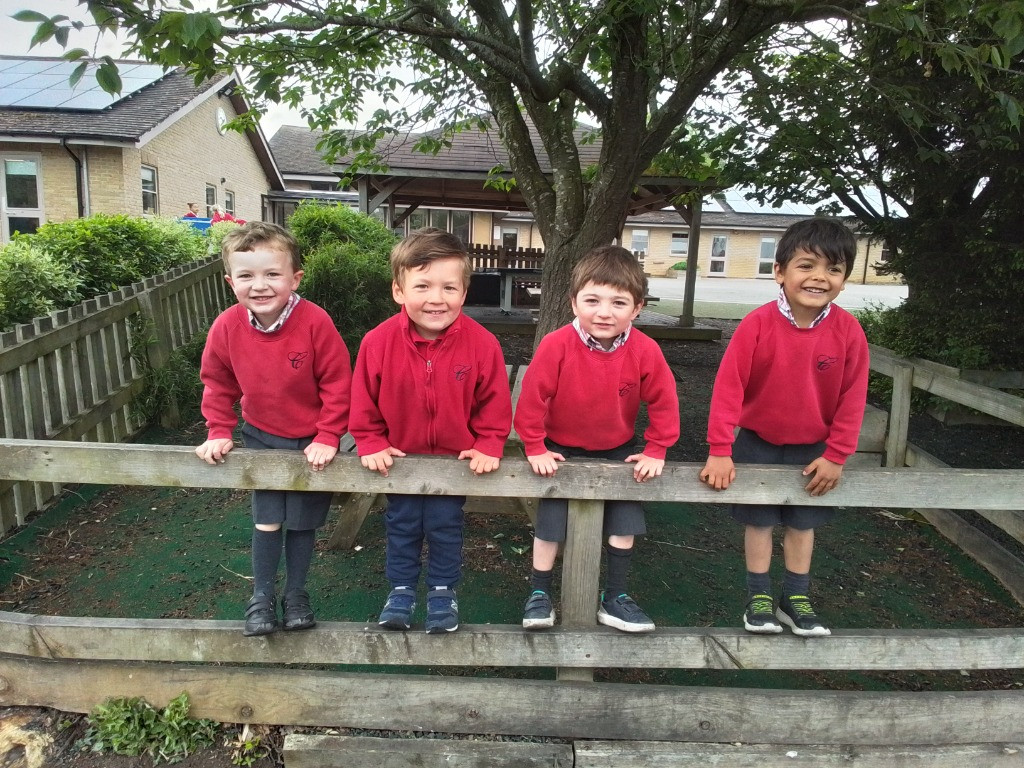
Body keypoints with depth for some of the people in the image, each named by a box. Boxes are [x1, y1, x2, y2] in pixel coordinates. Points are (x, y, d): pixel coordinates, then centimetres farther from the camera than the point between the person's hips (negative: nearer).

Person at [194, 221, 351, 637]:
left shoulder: (315, 322, -25)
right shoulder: (227, 327, -13)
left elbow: (337, 384, -17)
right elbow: (217, 383, 3)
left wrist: (327, 437, -16)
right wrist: (219, 433, 2)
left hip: (311, 442, -2)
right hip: (261, 438, 2)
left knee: (302, 522, 10)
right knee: (267, 521, 3)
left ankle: (295, 594, 30)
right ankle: (261, 598, 23)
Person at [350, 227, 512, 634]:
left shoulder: (481, 343, -20)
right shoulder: (378, 341, -19)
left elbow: (494, 402, -8)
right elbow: (363, 402, -6)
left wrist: (488, 447, -12)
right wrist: (371, 445, -8)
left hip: (456, 459, -1)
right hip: (399, 459, 1)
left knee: (445, 528, 15)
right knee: (401, 528, 18)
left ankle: (443, 592, 36)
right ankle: (401, 590, 38)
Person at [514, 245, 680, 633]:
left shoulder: (645, 351, -19)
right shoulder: (556, 345, -25)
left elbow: (664, 402, -8)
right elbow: (532, 397, -18)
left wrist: (655, 452, -7)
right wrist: (535, 449, -13)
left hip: (617, 451, 3)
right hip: (561, 449, -2)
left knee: (625, 523, 8)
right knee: (550, 521, 2)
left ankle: (615, 599, 25)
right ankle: (539, 594, 20)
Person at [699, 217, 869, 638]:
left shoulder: (848, 330, -15)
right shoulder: (758, 324, -22)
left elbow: (852, 397, -7)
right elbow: (728, 386, -21)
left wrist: (836, 455, -6)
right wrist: (720, 451, -22)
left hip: (813, 449, 2)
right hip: (758, 443, -2)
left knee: (803, 523, 15)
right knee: (759, 521, 10)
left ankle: (796, 599, 31)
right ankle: (759, 598, 25)